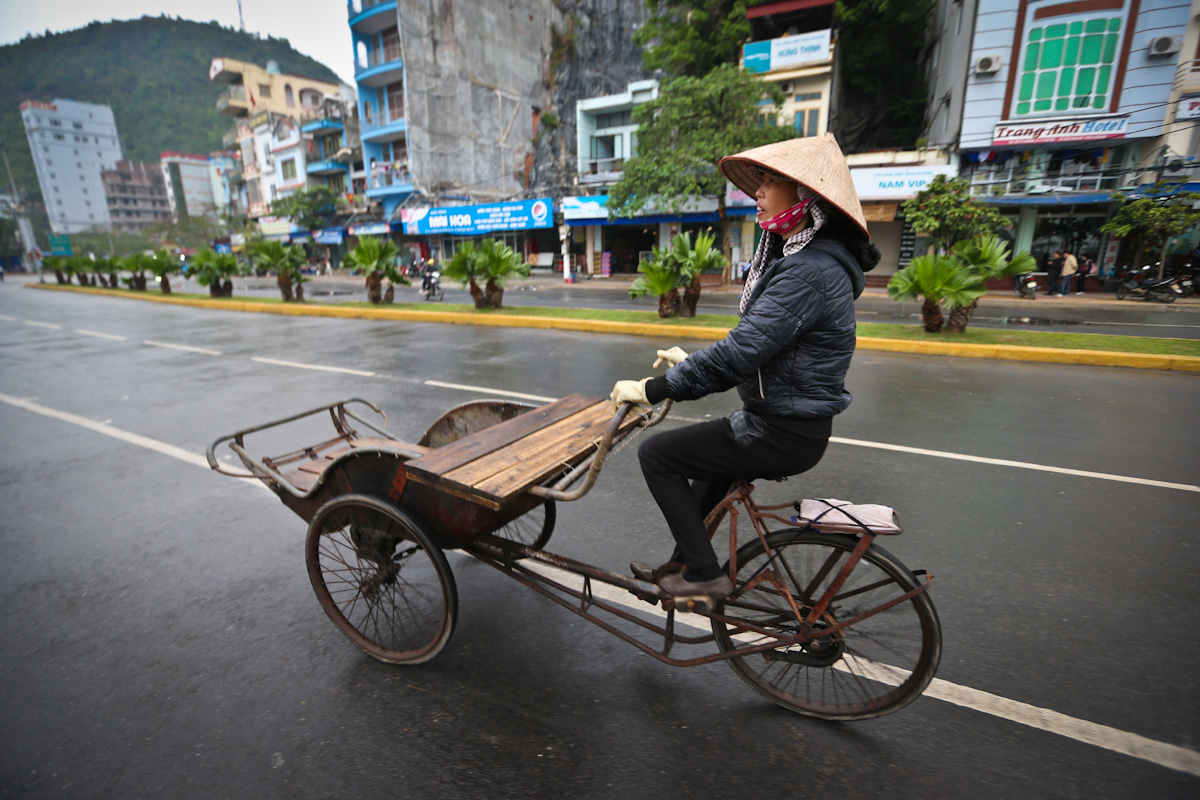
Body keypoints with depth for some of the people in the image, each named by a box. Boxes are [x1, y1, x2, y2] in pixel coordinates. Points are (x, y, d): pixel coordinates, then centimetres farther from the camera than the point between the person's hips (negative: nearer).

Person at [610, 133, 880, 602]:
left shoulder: (809, 271, -23)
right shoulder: (799, 255, 11)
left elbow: (739, 354, -29)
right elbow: (754, 345, 16)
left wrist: (653, 390, -23)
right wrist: (690, 361, 12)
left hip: (784, 434, -10)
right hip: (792, 419, 10)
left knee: (657, 454, -4)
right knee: (712, 466, 28)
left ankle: (704, 574, 7)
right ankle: (684, 564, 41)